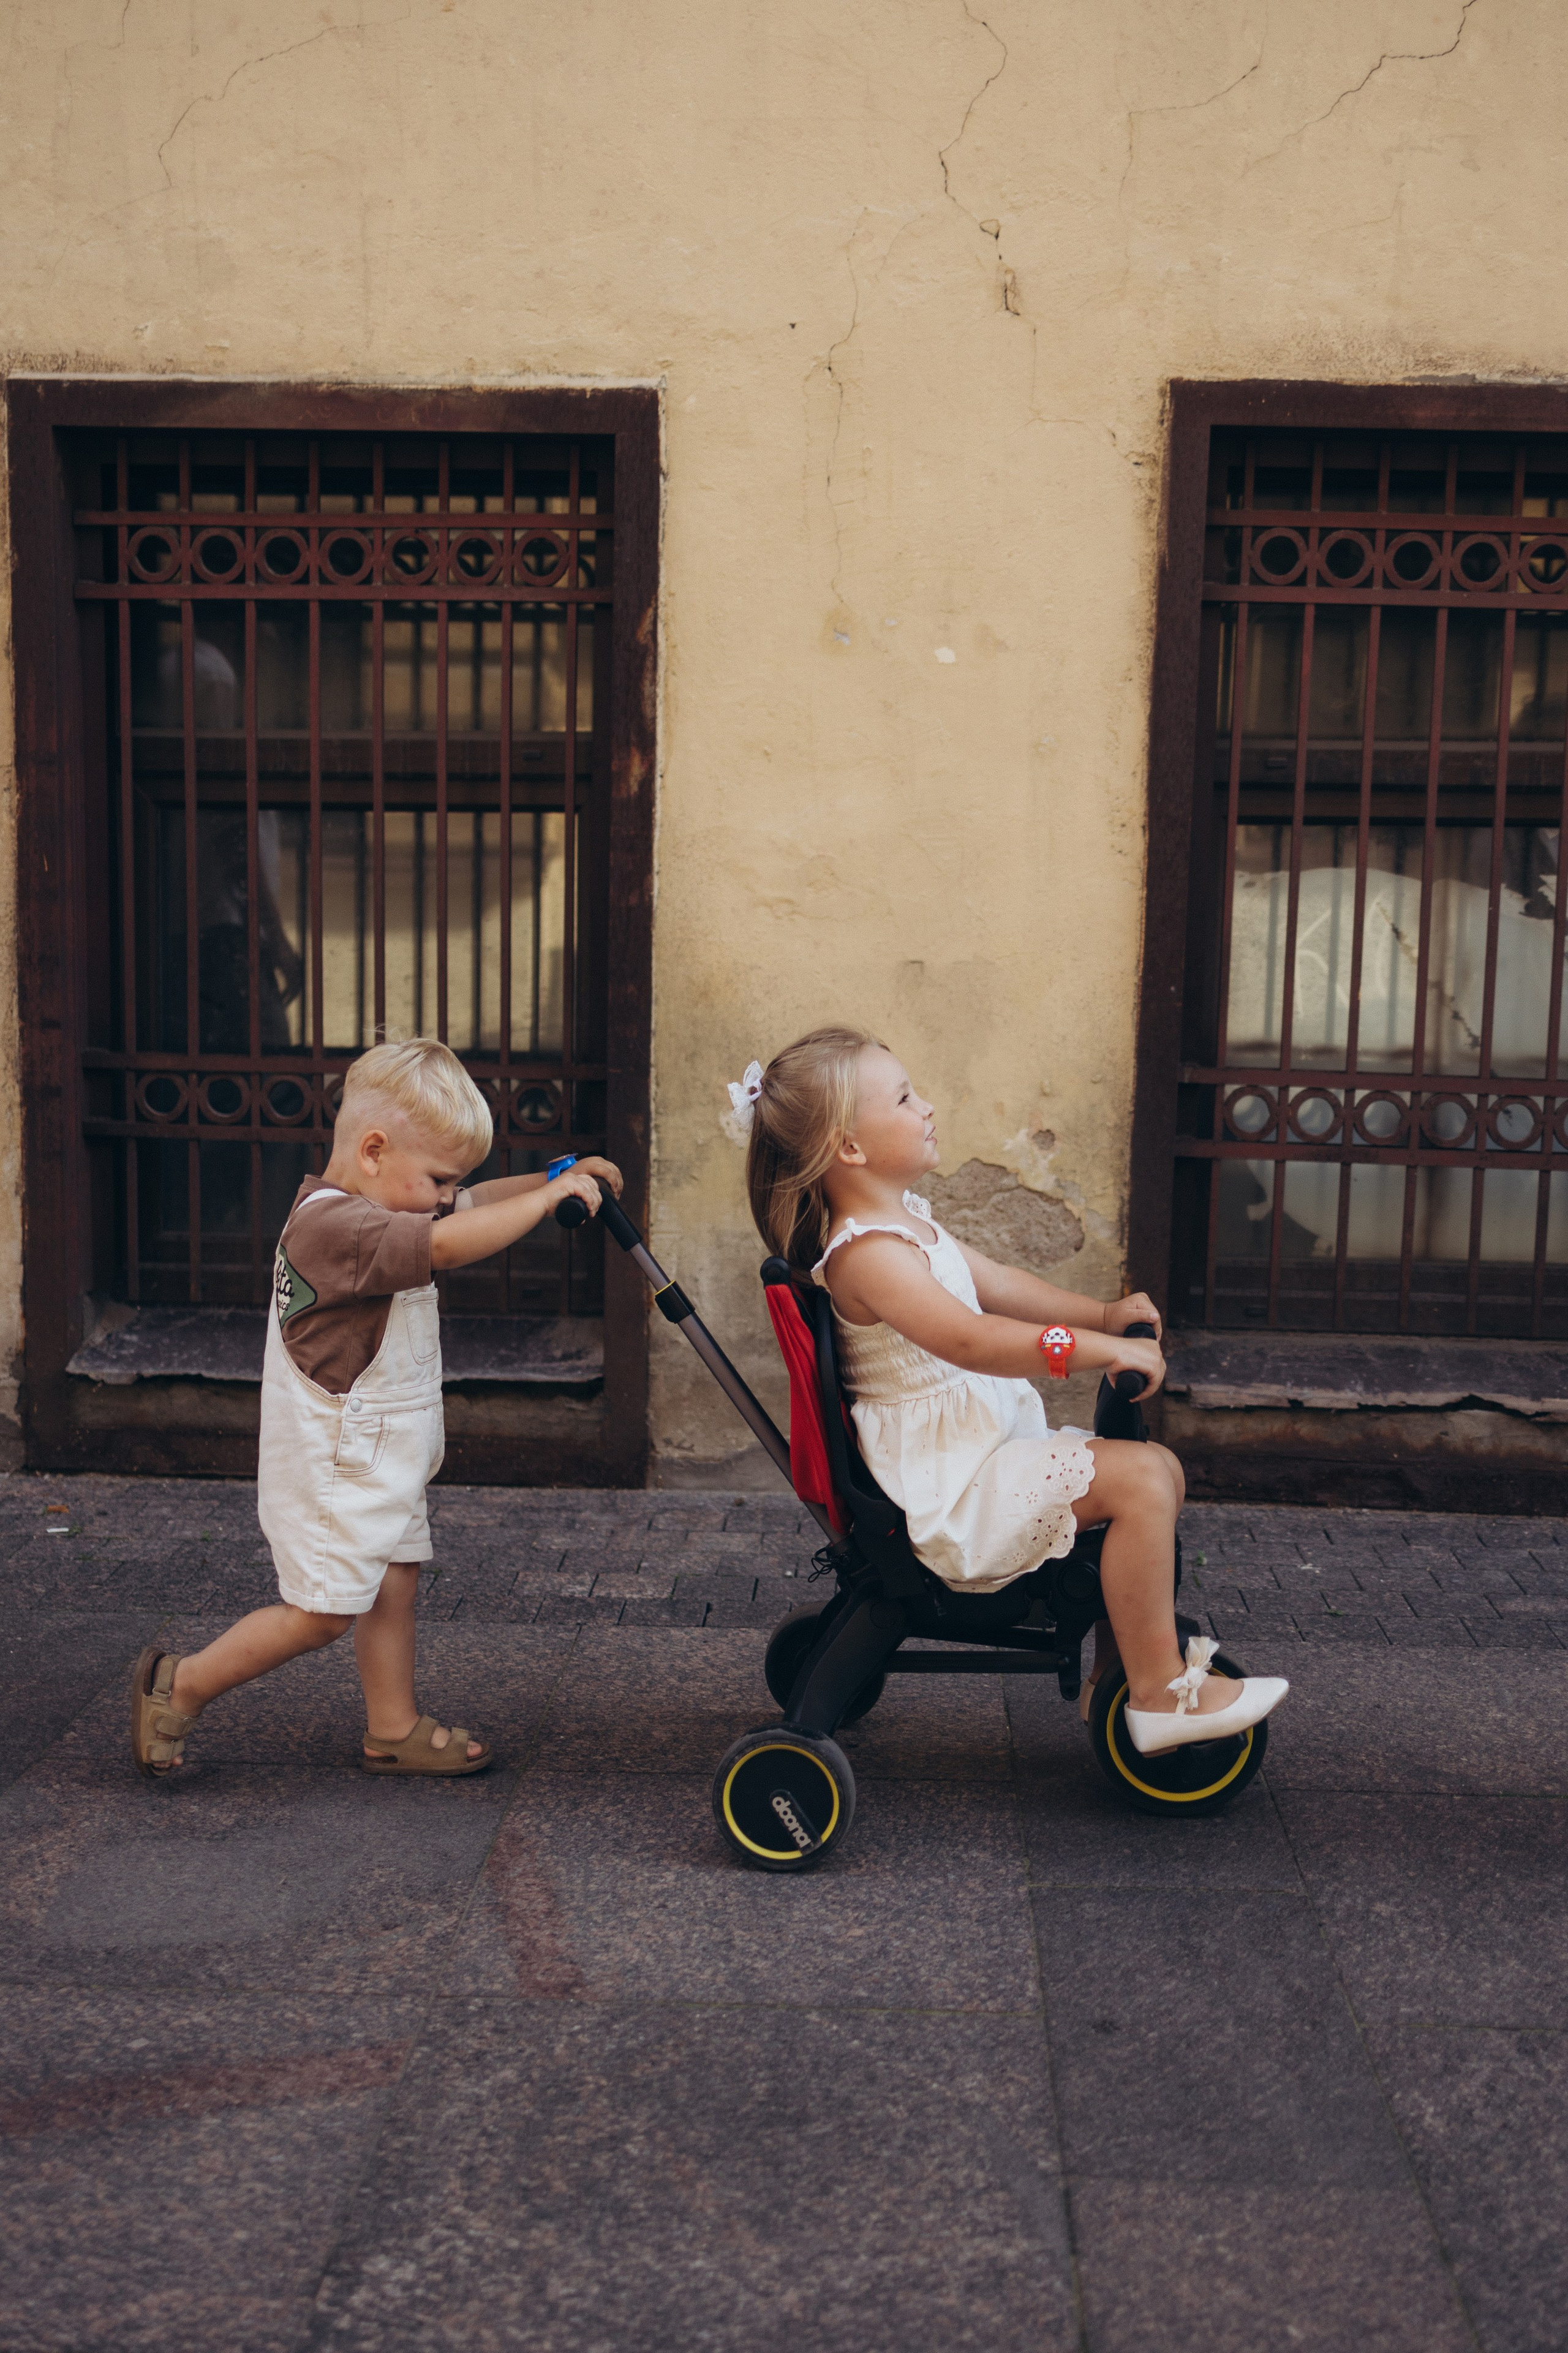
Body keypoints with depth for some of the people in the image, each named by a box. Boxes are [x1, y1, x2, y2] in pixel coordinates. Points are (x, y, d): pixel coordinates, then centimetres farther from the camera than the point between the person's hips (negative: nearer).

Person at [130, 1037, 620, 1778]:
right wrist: (551, 1194, -30)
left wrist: (559, 1179, 2)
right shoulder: (334, 1226, -27)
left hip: (380, 1461, 10)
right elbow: (451, 1242, -39)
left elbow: (475, 1205, 15)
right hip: (334, 1468, -10)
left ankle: (394, 1730, 29)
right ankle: (179, 1686, 14)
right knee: (322, 1614, -1)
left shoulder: (372, 1210, 5)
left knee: (394, 1583, 16)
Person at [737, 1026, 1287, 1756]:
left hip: (985, 1444, 11)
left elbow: (997, 1285, 20)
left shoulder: (907, 1223, 15)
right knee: (1140, 1477, -21)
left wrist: (1103, 1314, 8)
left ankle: (1117, 1668, 24)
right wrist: (1099, 1349, -31)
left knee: (1159, 1470, 15)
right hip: (947, 1483, -11)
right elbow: (969, 1339, -32)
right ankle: (1162, 1693, -12)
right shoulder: (868, 1253, -21)